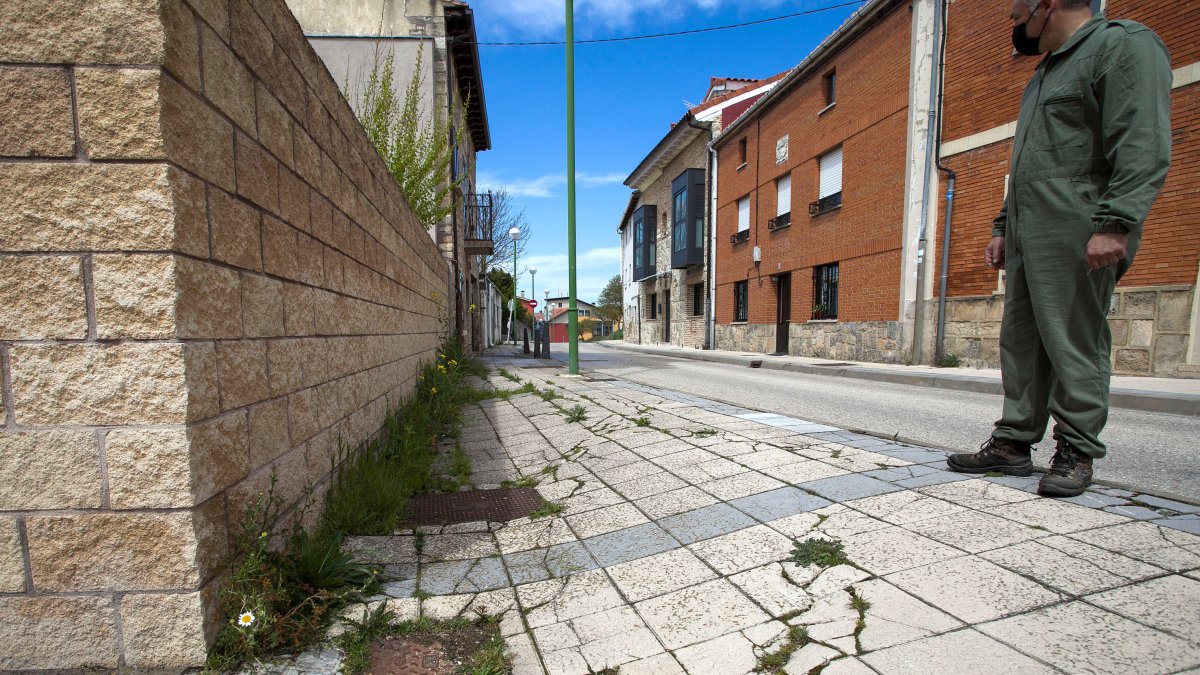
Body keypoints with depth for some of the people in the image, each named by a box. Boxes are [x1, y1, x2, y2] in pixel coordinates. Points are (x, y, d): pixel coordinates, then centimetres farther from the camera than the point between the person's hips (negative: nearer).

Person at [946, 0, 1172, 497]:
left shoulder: (1123, 45, 0)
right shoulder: (1044, 75, 28)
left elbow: (1143, 146, -14)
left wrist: (1116, 224, -23)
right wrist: (1003, 227, 21)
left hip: (1076, 237, -8)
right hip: (1027, 235, 9)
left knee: (1075, 345, -5)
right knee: (1020, 342, 6)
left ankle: (1076, 452, 6)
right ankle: (1014, 442, 12)